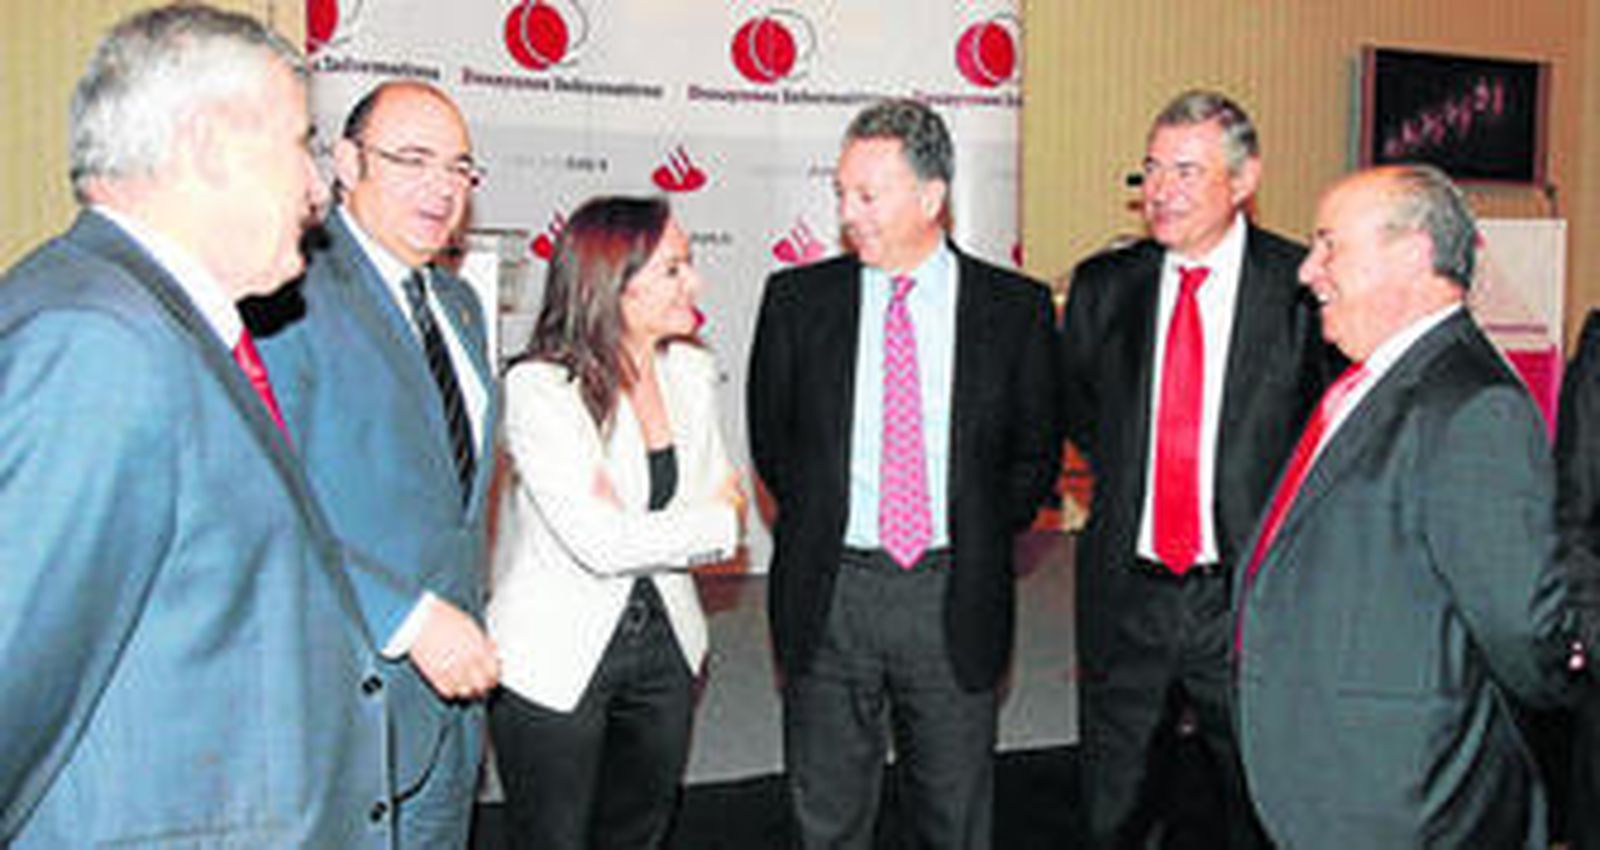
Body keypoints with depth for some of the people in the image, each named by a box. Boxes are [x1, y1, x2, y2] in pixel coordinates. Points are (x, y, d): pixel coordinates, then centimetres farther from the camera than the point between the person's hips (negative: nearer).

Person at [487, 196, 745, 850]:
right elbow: (600, 545, -25)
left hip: (665, 644, 6)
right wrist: (719, 521, -12)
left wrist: (639, 530, -18)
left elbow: (720, 496, 1)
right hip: (556, 660, -5)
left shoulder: (691, 369, 0)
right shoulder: (538, 387, -19)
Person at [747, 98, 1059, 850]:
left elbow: (1037, 451, 7)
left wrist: (976, 539, 1)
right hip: (828, 592, 1)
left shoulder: (1016, 307, -1)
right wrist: (817, 526, 5)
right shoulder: (797, 299, 1)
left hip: (954, 600, 0)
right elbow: (769, 438, 10)